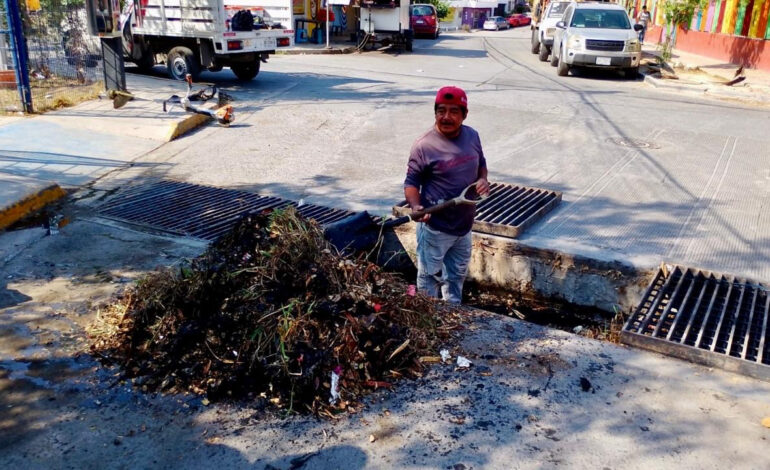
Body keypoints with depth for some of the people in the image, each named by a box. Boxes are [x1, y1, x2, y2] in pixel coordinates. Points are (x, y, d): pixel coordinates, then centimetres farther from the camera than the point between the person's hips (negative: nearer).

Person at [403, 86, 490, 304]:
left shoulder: (472, 136, -2)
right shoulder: (424, 145, -20)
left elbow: (481, 163, 15)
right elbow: (411, 182, -14)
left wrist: (483, 179, -7)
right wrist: (415, 206, -32)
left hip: (464, 224, 7)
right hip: (435, 227, -6)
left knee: (457, 274, 25)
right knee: (430, 277, 12)